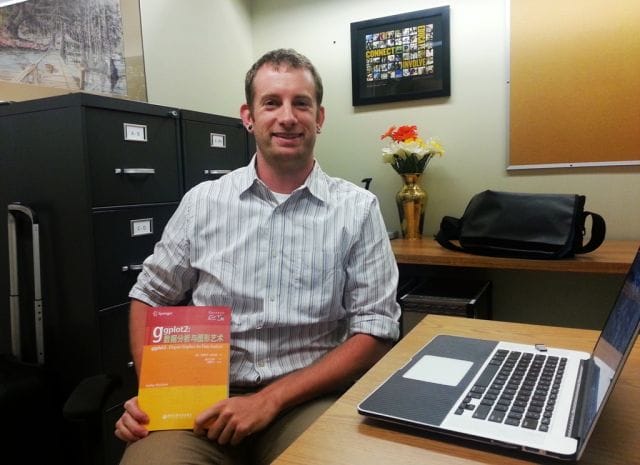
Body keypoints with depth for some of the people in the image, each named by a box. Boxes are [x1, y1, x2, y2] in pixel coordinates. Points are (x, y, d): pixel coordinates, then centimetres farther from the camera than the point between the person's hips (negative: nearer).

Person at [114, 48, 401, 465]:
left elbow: (375, 330, -5)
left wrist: (271, 400, -13)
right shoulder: (202, 201, 4)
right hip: (204, 397, 1)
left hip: (306, 399, 0)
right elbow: (150, 297, 13)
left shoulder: (358, 209, -2)